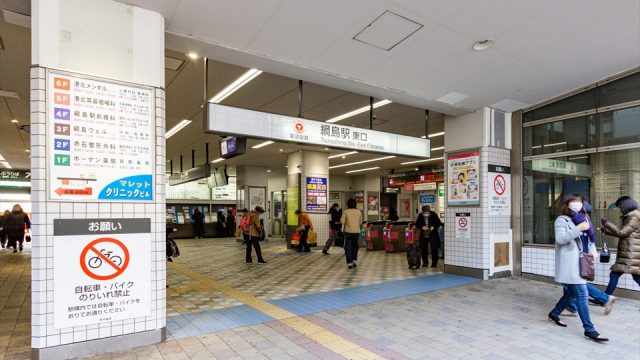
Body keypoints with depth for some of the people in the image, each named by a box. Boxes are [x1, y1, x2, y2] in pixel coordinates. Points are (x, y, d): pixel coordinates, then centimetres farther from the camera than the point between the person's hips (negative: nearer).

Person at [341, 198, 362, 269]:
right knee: (355, 246, 19)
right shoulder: (358, 212, 1)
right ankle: (354, 261, 20)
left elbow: (342, 222, -9)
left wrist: (341, 218, 10)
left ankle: (349, 263, 1)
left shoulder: (345, 212, -7)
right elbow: (360, 222, 7)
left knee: (348, 247, 4)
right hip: (356, 232, 3)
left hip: (348, 231, -3)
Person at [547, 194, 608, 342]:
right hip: (570, 265, -9)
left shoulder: (581, 220, 18)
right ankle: (589, 330, -3)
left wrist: (592, 250, 2)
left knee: (572, 293, 16)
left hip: (580, 263, 9)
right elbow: (560, 239, -19)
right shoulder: (562, 220, -7)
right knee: (582, 295, -9)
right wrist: (578, 229, -25)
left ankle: (554, 314, 32)